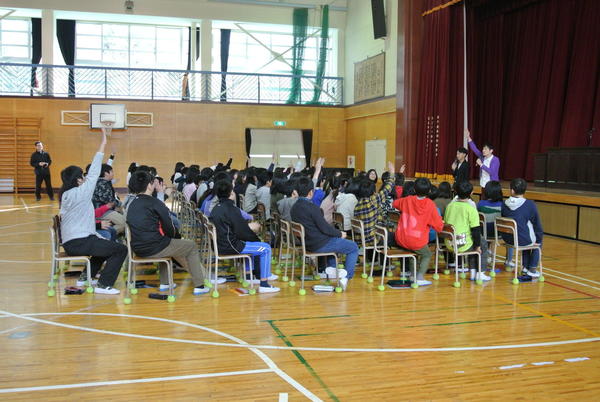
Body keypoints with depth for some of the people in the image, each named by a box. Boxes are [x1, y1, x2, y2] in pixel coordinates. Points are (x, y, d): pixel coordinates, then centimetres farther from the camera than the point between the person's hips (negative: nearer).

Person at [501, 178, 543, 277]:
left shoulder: (504, 204, -2)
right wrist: (539, 238, 15)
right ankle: (532, 269, 22)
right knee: (538, 240, 27)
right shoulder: (530, 205, -12)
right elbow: (537, 224, -2)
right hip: (522, 239, -5)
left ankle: (525, 267, 34)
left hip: (507, 238, 5)